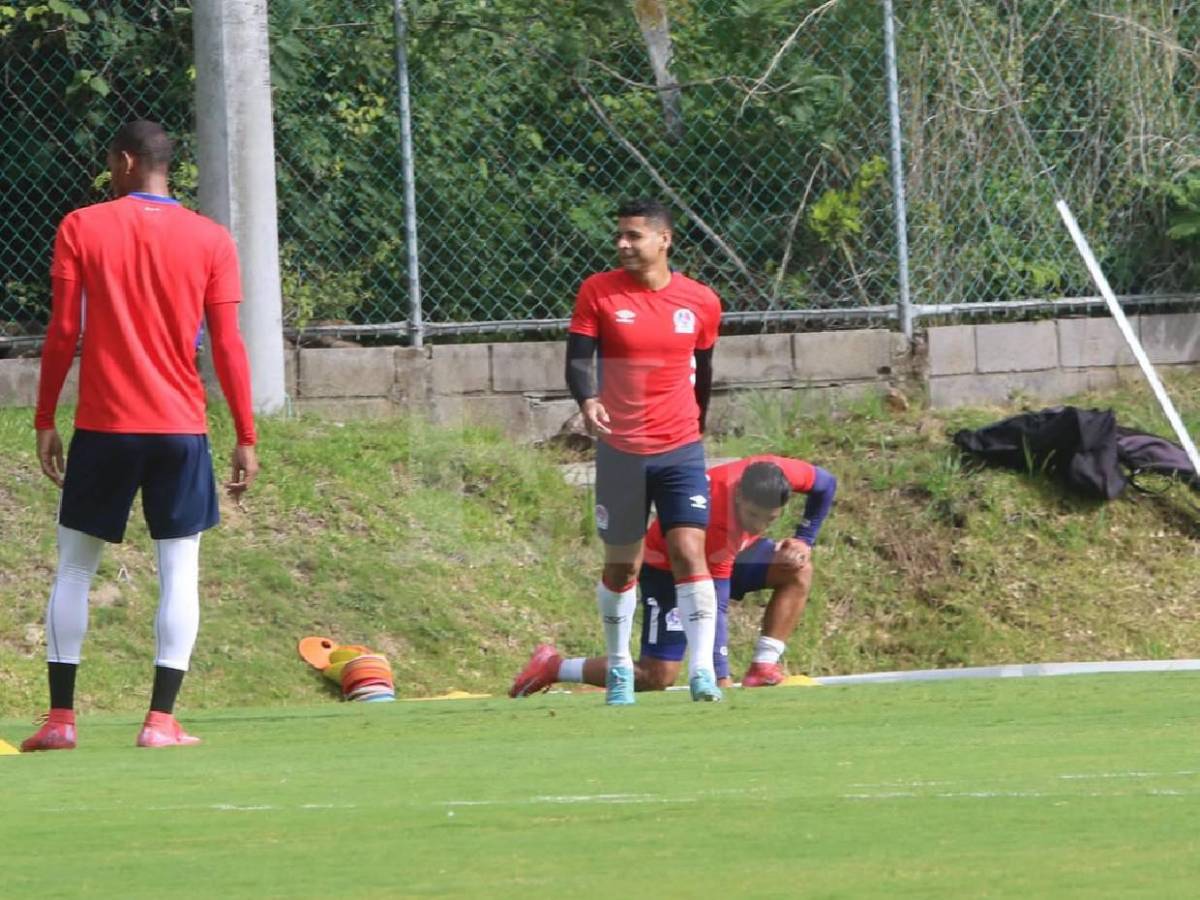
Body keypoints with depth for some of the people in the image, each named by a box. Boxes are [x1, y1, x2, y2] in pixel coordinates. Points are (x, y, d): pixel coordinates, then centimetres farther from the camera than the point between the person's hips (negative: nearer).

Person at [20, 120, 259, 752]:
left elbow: (63, 333, -3)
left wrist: (45, 421, 4)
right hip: (182, 427, 0)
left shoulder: (81, 228, -1)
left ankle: (60, 717, 5)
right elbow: (227, 345, -1)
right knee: (179, 570, 4)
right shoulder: (210, 240, 2)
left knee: (74, 567, 9)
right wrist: (245, 436, 3)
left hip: (103, 426, 0)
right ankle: (161, 719, -5)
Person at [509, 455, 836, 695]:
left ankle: (763, 668, -12)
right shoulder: (716, 521, -42)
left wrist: (803, 541, -11)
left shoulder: (778, 471, -26)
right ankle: (552, 667, 4)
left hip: (729, 554, 7)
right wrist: (721, 679, -40)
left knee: (798, 570, -18)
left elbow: (825, 485, -2)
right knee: (658, 677, -13)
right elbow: (714, 607, -39)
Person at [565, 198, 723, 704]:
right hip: (619, 449, 0)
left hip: (680, 449, 0)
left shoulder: (700, 303, 1)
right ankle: (619, 668, 27)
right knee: (621, 564, 10)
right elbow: (578, 358, -10)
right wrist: (587, 401, -29)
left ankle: (703, 670, -15)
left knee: (690, 553, -14)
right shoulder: (598, 292, -3)